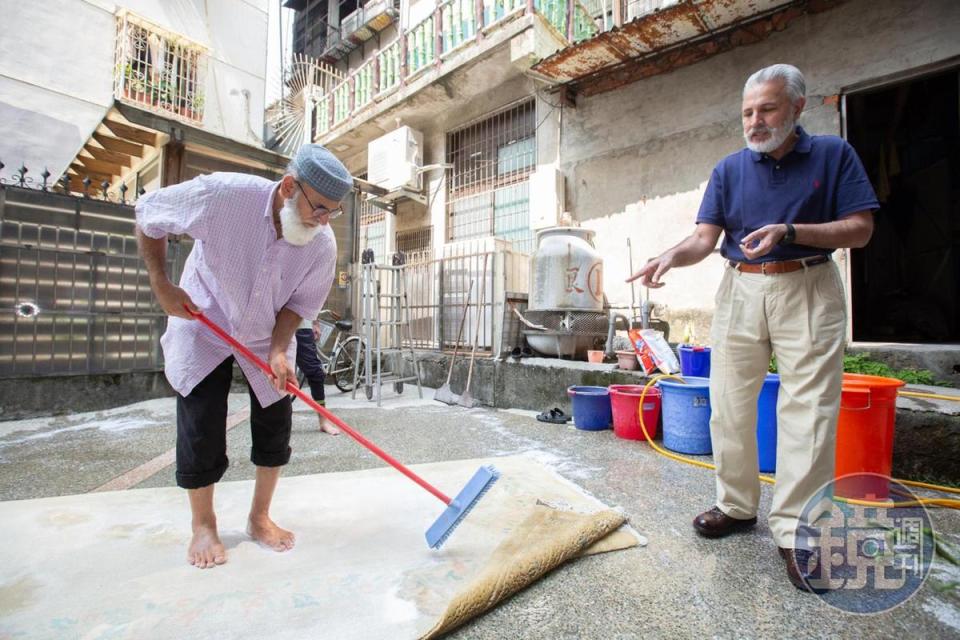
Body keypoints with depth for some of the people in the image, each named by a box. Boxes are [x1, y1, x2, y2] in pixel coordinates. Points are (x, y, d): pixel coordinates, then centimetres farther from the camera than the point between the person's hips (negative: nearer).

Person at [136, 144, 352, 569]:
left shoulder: (323, 245, -22)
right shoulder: (222, 194, -29)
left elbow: (299, 302, -9)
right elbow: (147, 214, -11)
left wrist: (278, 350, -22)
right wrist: (161, 285, -15)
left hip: (266, 338, 3)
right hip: (203, 330, -2)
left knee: (275, 426, 3)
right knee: (201, 431, -1)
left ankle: (259, 518, 23)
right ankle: (203, 526, 22)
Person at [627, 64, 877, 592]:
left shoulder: (833, 154, 3)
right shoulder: (730, 169, 8)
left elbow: (860, 229, -2)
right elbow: (705, 237, -1)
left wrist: (789, 232, -18)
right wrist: (672, 255, -22)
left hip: (808, 290, -2)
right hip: (740, 290, 3)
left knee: (807, 408, -5)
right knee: (730, 404, 4)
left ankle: (795, 530, 7)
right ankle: (737, 505, 21)